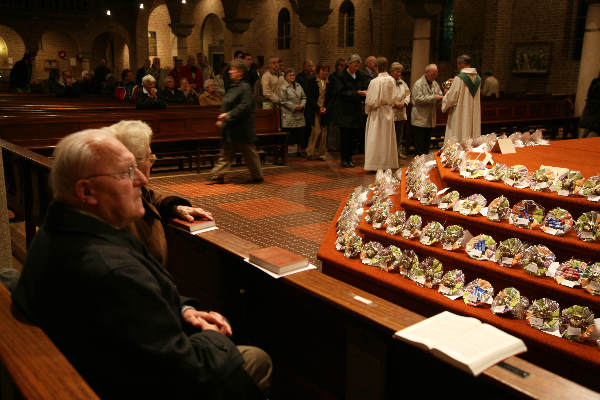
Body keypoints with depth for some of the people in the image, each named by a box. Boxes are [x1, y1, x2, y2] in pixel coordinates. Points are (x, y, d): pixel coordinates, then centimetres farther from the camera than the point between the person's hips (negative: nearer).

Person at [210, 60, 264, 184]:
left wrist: (229, 115, -23)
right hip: (231, 130, 9)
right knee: (226, 153, 10)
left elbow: (244, 106, -22)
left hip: (242, 129, -9)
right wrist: (221, 118, 9)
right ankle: (218, 175, 13)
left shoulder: (245, 87, -14)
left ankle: (257, 176, 16)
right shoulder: (232, 87, 13)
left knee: (249, 153, 3)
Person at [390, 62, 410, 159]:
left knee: (399, 134, 14)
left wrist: (404, 102, -5)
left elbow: (408, 94, 14)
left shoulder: (403, 83, 13)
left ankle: (399, 151, 24)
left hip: (401, 113, 6)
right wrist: (395, 103, -17)